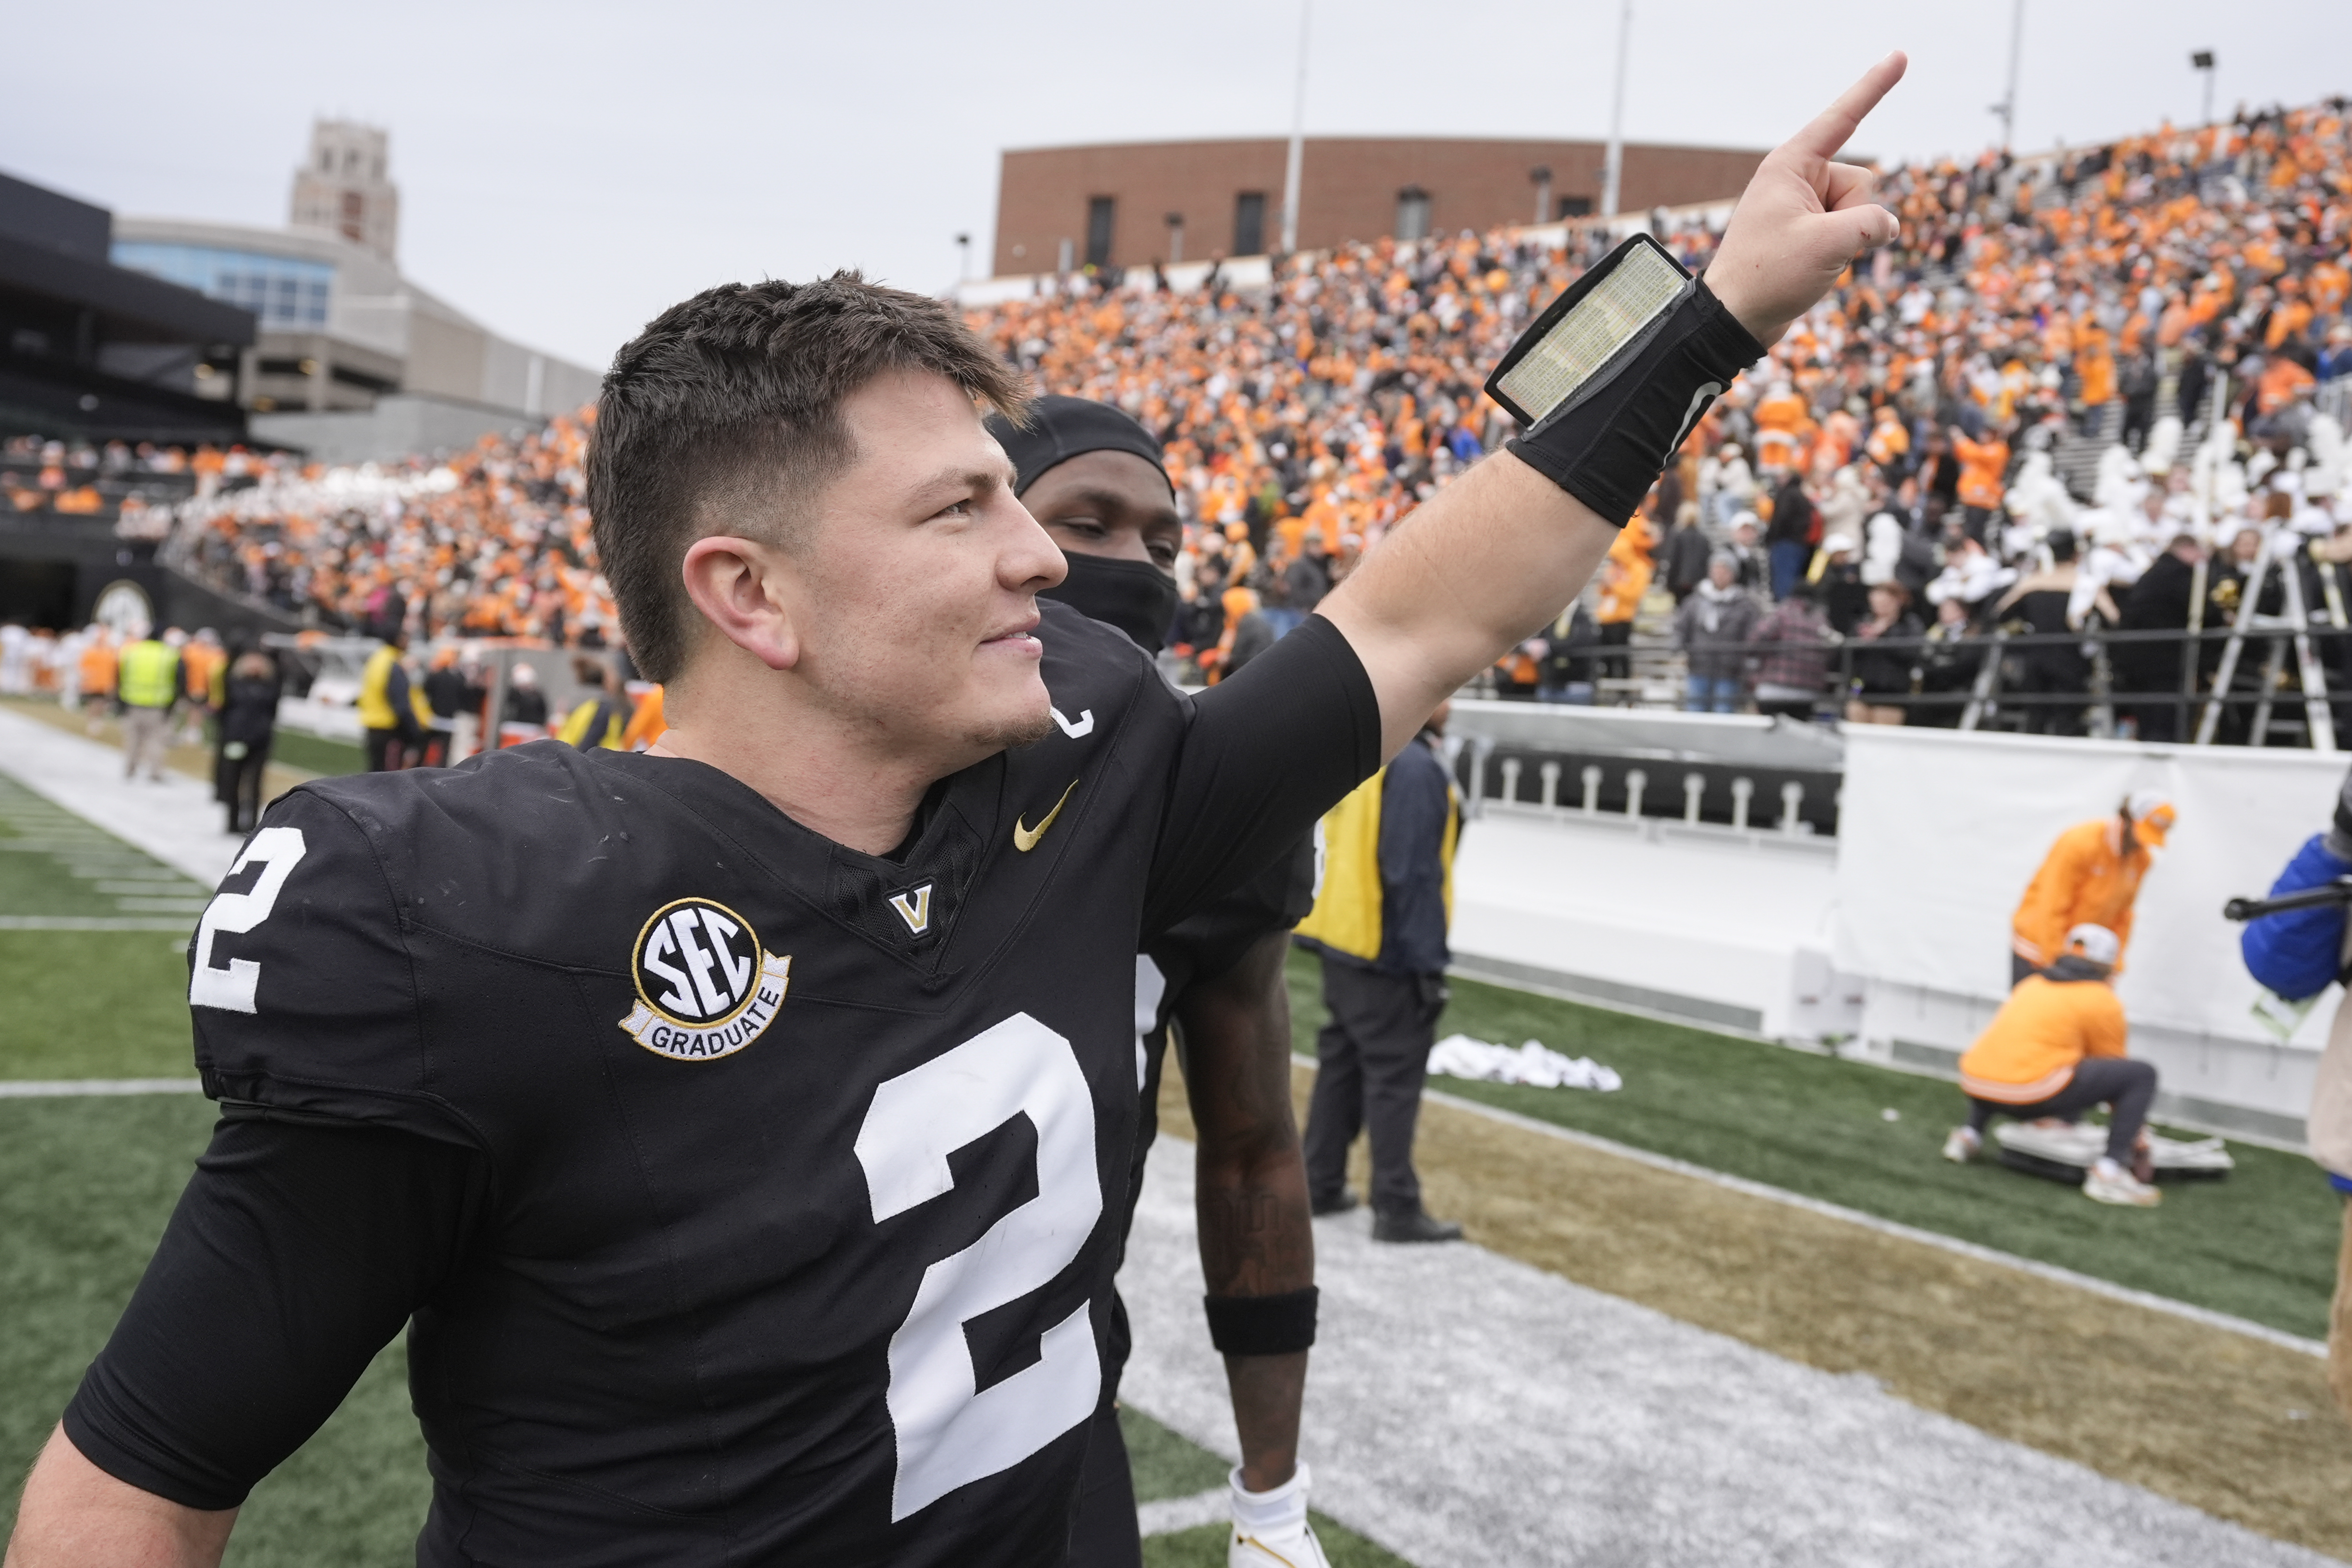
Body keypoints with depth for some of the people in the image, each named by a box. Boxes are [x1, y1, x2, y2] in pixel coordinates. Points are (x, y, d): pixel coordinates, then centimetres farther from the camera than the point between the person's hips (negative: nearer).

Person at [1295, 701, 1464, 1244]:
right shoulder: (1415, 768, -18)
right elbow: (1413, 874, -21)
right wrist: (1428, 964, -17)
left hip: (1341, 940, 9)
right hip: (1387, 954, -9)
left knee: (1341, 1063, 17)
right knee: (1395, 1077, -1)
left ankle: (1320, 1186, 26)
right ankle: (1397, 1209, 6)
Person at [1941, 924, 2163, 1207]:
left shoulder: (2030, 985, 24)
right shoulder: (2103, 1000, 7)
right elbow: (2114, 1067, 15)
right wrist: (2139, 1142, 27)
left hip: (1976, 1087, 6)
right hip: (2031, 1094, -6)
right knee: (2143, 1075, 3)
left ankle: (1971, 1134, 20)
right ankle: (2110, 1170, -8)